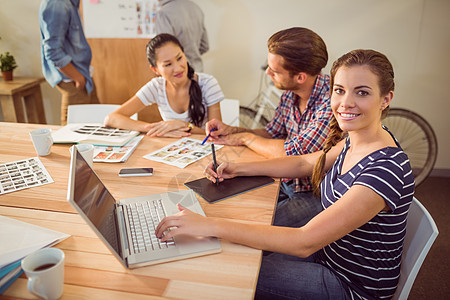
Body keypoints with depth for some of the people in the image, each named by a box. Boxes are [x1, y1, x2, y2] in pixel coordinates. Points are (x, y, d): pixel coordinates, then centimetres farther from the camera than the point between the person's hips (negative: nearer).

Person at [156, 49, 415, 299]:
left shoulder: (384, 170, -33)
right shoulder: (354, 140, -6)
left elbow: (304, 242, -35)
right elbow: (304, 163, 8)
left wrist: (211, 225, -36)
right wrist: (238, 168, -2)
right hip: (330, 250, 7)